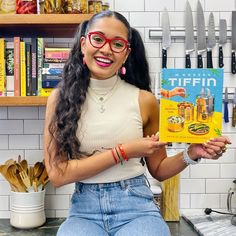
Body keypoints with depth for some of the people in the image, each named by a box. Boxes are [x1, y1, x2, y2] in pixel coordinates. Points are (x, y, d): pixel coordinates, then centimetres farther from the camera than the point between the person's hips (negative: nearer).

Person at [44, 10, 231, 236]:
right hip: (85, 210, 0)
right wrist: (123, 152, -12)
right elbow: (57, 174, -8)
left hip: (136, 206, 1)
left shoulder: (144, 100, -1)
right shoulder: (60, 98, -2)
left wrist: (191, 154, -9)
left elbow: (158, 170, 11)